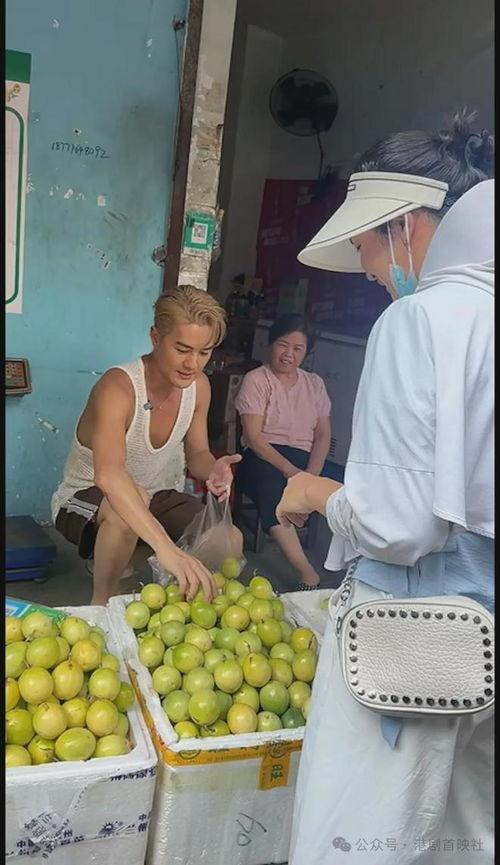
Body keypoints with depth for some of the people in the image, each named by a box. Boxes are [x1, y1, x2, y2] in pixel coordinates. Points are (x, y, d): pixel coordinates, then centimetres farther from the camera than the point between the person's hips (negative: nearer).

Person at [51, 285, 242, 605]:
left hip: (155, 498, 6)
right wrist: (166, 547, -61)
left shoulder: (199, 386, -10)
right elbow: (108, 474, -49)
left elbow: (197, 453, 2)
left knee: (229, 540, -16)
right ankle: (103, 601, -13)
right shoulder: (118, 387, -32)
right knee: (128, 505, -40)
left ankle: (188, 598, 14)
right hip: (86, 498, -5)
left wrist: (212, 469, -26)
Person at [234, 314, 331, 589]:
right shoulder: (256, 380, 4)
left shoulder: (314, 384, 18)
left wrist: (310, 475, -9)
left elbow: (323, 435, 10)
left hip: (303, 460, 4)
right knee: (271, 482, -39)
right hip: (262, 458, -4)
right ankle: (307, 574, -39)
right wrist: (291, 471, -19)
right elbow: (254, 437, -7)